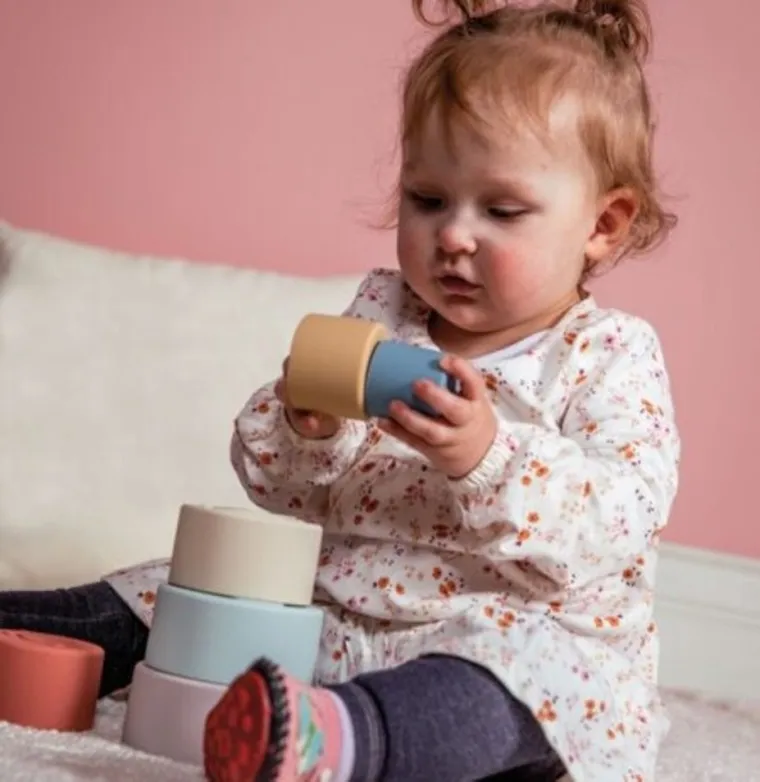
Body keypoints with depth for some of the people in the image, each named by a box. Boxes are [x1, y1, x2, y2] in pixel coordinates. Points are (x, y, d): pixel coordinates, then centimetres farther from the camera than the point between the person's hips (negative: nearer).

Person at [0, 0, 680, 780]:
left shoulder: (613, 357, -2)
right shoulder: (375, 314, 11)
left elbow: (623, 518, -18)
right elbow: (271, 483, 9)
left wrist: (486, 456, -33)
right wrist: (306, 427, -16)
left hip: (523, 632, -7)